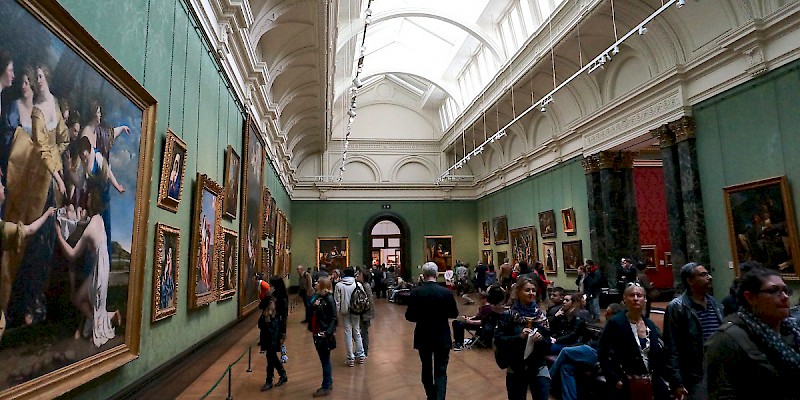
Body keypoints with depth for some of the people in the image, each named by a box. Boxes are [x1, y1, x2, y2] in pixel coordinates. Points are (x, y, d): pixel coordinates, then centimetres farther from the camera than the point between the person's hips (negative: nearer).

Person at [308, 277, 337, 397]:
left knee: (325, 360, 5)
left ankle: (326, 387, 17)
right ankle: (329, 383, 32)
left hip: (324, 334, -7)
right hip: (316, 333, 7)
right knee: (324, 360, 18)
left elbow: (333, 318, -15)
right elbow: (312, 313, 11)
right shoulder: (316, 297, 5)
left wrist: (328, 332, -23)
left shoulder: (329, 299, -15)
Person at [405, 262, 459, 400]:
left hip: (423, 337, 2)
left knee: (426, 368, 20)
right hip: (442, 337, -1)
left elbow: (409, 316, -7)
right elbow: (454, 314, -1)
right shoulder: (446, 292, -13)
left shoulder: (415, 292, -12)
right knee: (441, 371, 6)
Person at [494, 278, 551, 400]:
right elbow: (498, 340, -12)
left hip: (538, 367, 2)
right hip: (515, 368, -1)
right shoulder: (508, 315, -8)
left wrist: (541, 339, -17)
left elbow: (548, 345, 3)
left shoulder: (541, 315, 1)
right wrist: (519, 337, -23)